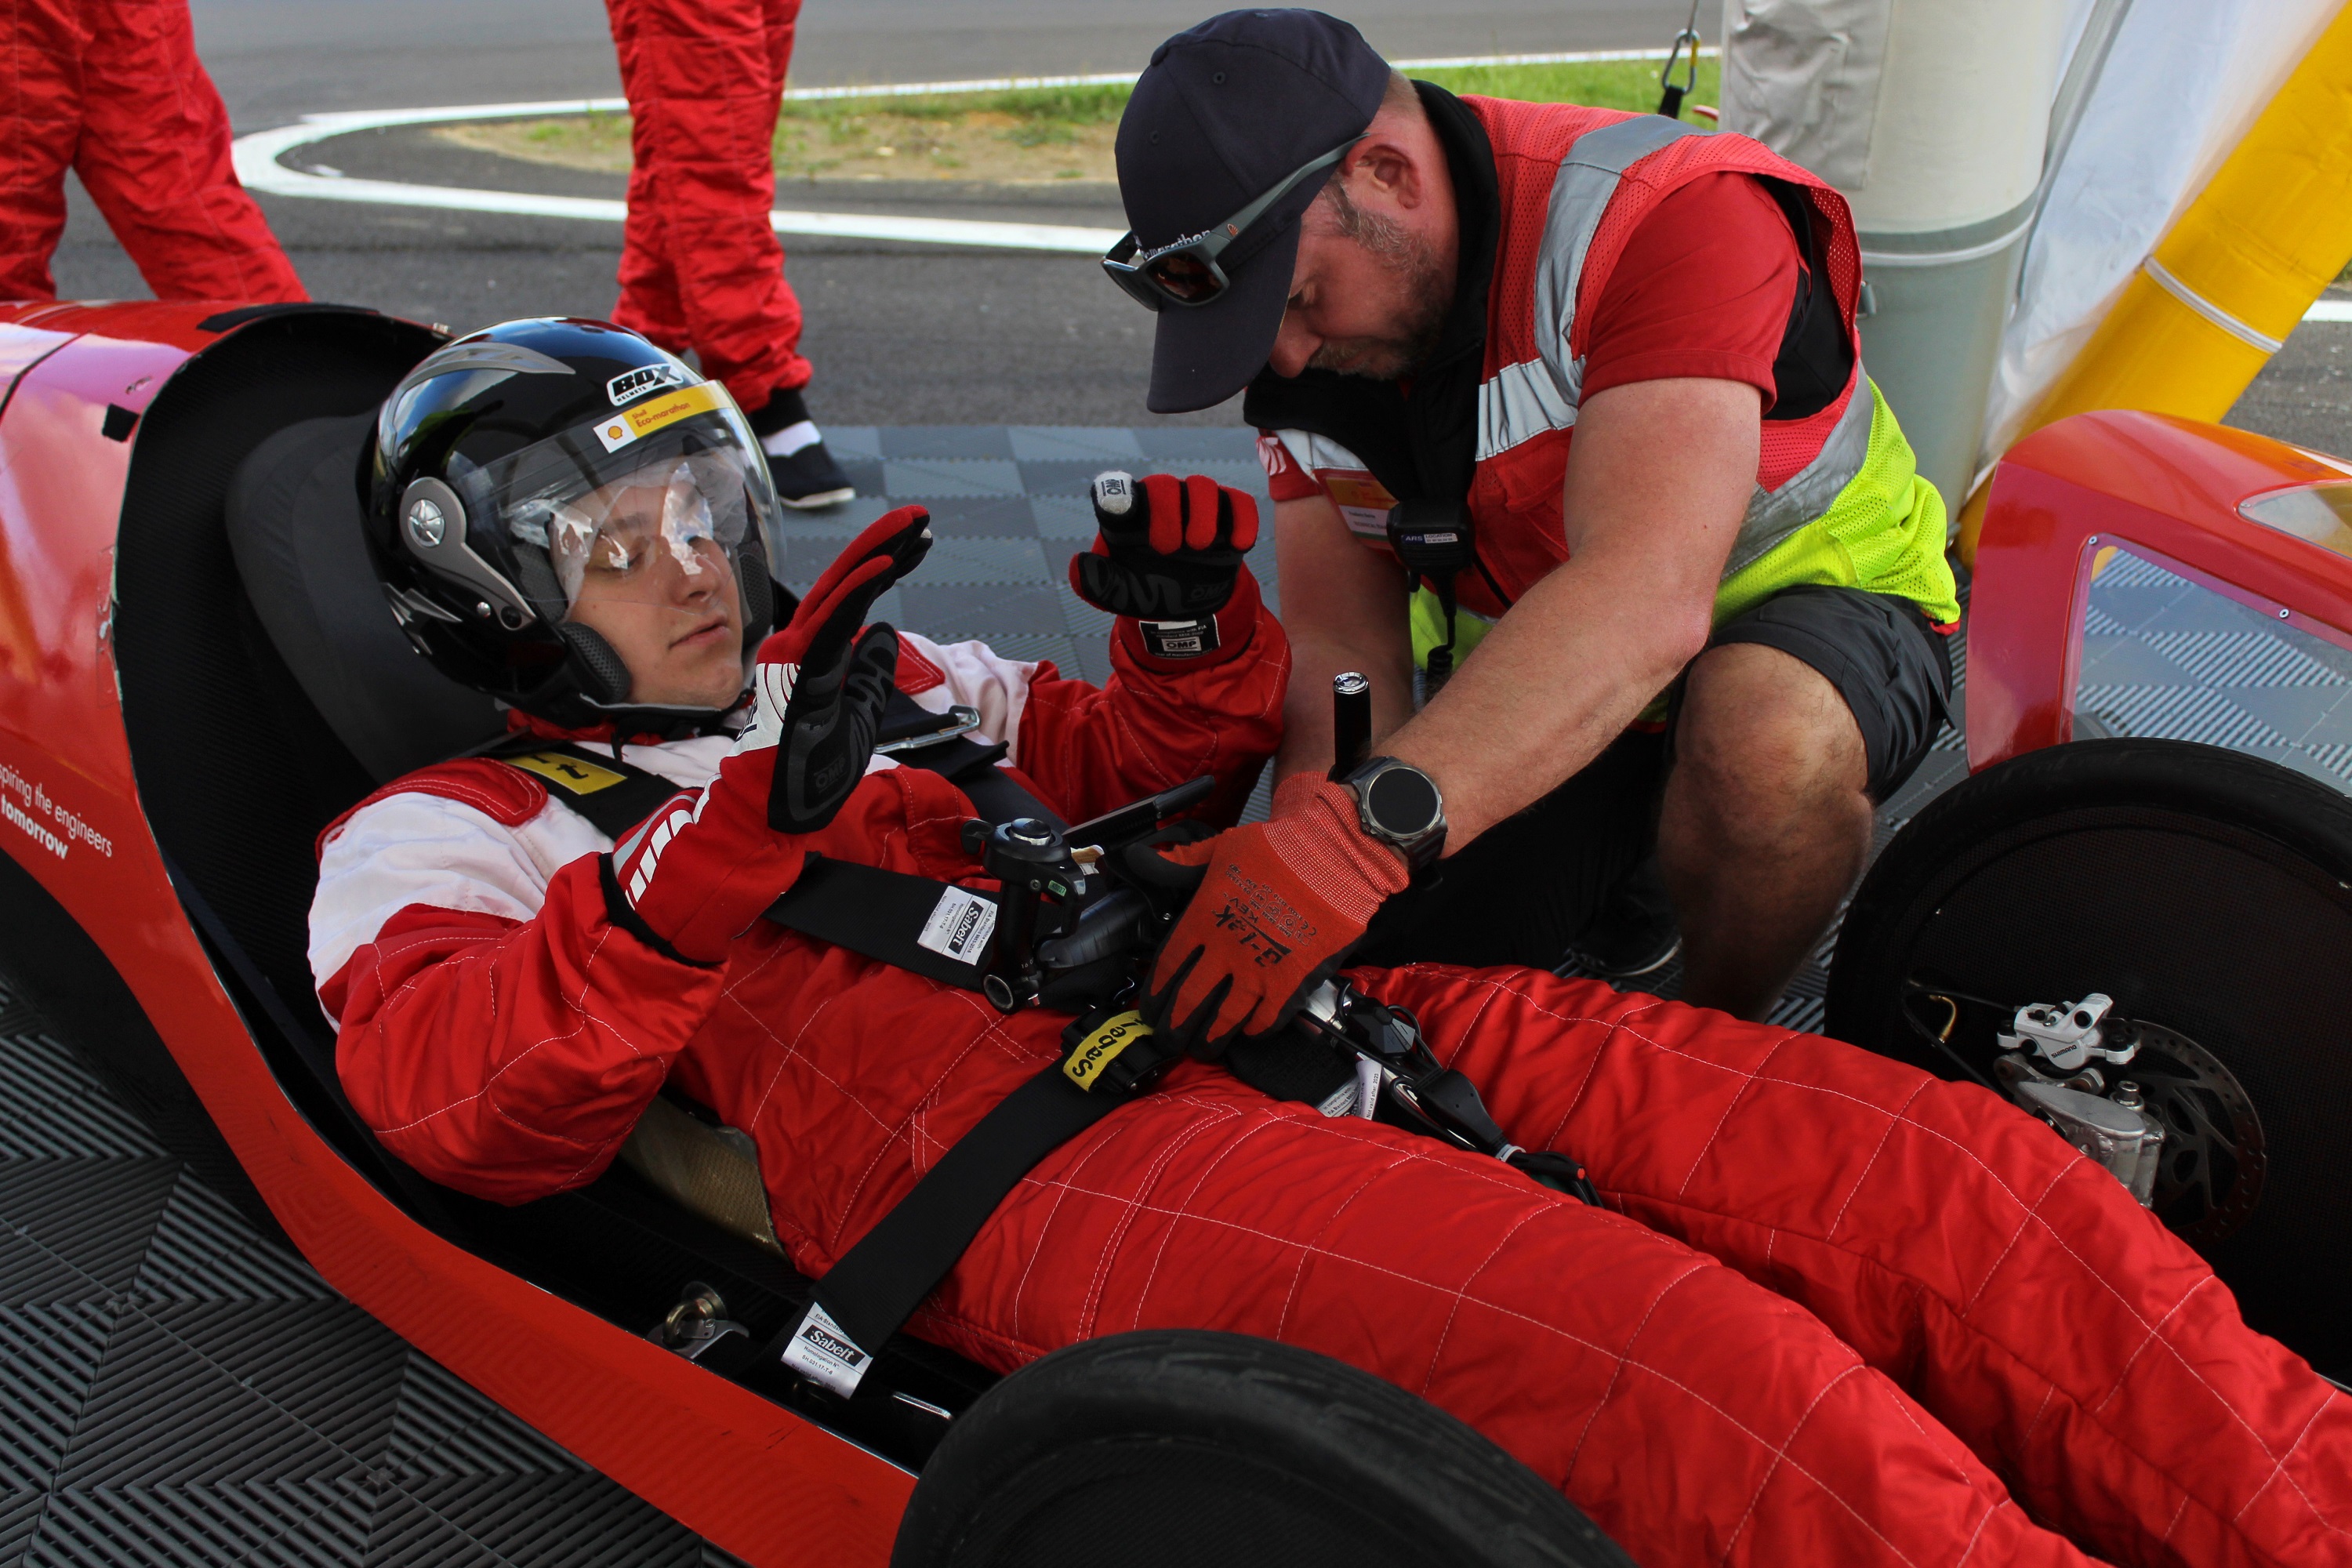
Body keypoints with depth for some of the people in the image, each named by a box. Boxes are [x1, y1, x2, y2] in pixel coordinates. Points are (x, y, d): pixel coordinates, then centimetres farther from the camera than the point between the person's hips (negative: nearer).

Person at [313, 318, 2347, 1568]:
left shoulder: (868, 681, 30)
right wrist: (741, 826, -19)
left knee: (1968, 1190, -9)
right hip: (1006, 1149, -6)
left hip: (1281, 1018, 7)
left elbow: (1136, 768, 35)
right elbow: (475, 1113, -6)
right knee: (1719, 1388, -31)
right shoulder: (443, 839, 15)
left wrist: (1189, 637, 12)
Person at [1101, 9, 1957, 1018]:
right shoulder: (1300, 339, -9)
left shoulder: (1667, 214, -30)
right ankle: (1621, 865, 19)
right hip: (1529, 677, 5)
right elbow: (1342, 648, -11)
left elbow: (1647, 600, -44)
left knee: (1766, 742, -39)